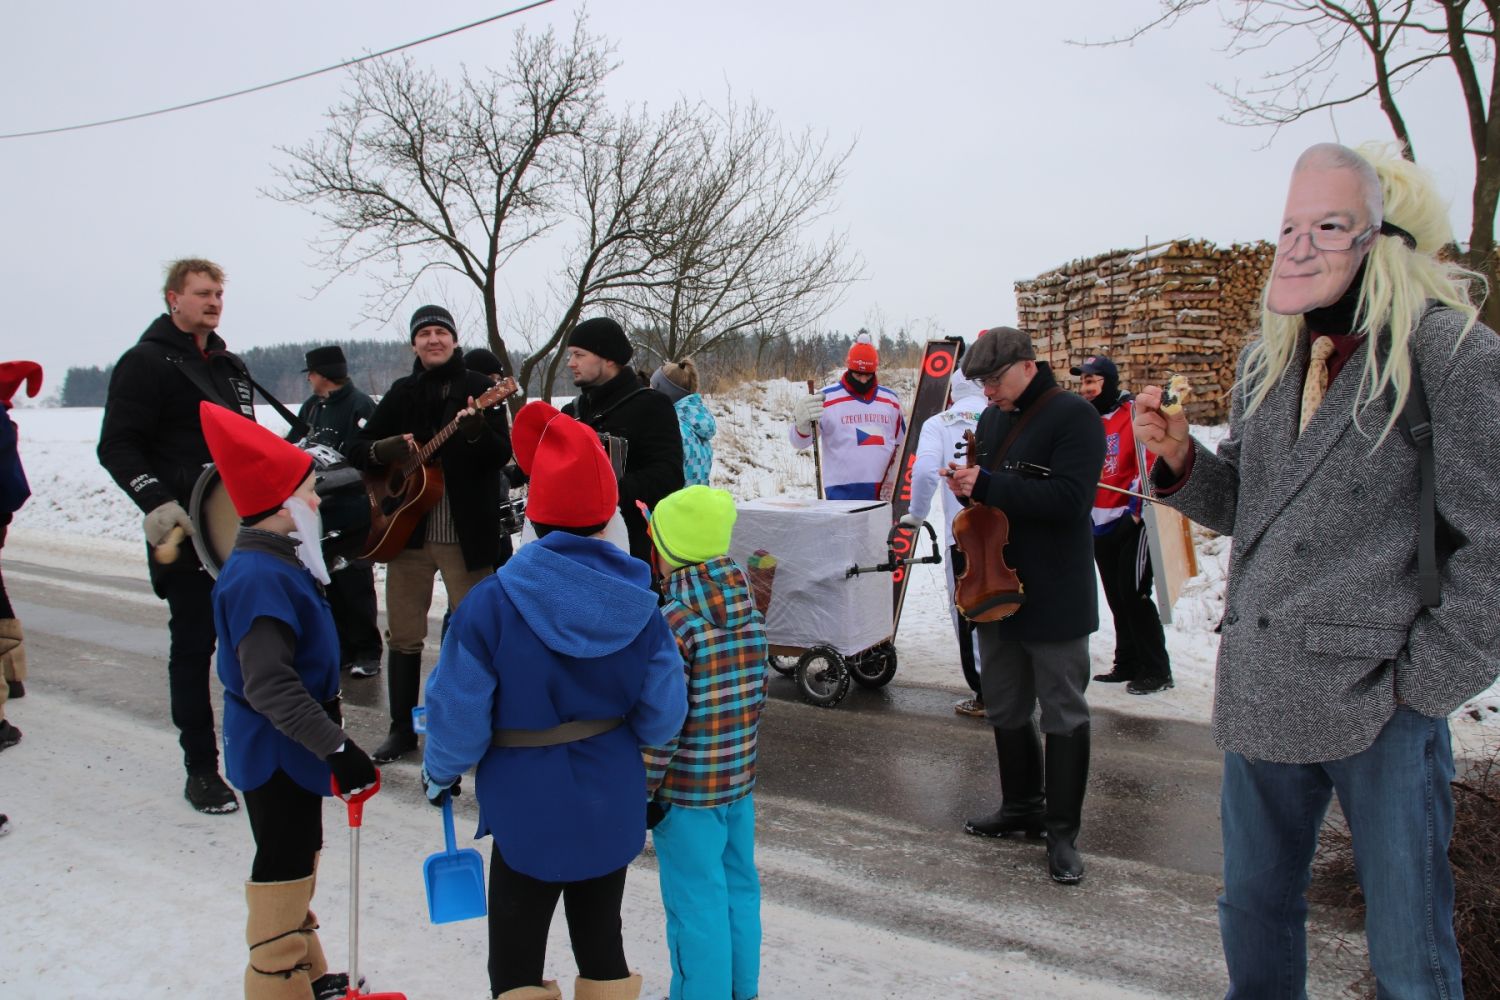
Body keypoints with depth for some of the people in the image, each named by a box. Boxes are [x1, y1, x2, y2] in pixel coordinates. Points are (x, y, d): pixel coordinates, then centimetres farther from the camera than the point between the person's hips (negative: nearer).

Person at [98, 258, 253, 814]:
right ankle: (201, 770, 11)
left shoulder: (230, 366, 17)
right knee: (194, 646, 1)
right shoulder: (146, 363, -5)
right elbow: (117, 447, -10)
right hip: (186, 534, -6)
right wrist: (158, 503, -23)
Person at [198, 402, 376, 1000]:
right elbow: (269, 686, -32)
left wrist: (329, 731, 25)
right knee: (282, 874, 3)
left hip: (290, 748, 11)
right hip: (276, 754, -11)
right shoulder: (260, 578, -26)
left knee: (298, 866, 24)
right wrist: (336, 747, -32)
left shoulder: (277, 563, 7)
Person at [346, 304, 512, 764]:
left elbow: (503, 454, -12)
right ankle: (402, 730, 22)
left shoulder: (479, 389, -1)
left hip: (467, 534, -4)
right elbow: (357, 450, 11)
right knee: (403, 635, 9)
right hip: (407, 530, 4)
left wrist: (477, 432, -33)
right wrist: (384, 449, -11)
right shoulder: (402, 393, 11)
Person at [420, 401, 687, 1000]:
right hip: (611, 812, 3)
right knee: (601, 941, 21)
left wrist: (440, 774, 6)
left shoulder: (490, 603, -20)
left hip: (527, 813, -3)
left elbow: (459, 713, -15)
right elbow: (663, 718, -6)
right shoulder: (639, 606, -11)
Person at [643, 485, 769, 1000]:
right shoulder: (749, 610, 1)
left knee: (695, 903, 6)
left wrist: (643, 791, -10)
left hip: (687, 789, -7)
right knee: (739, 886, 19)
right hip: (741, 780, 8)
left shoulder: (673, 623, -20)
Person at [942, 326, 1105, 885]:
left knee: (1063, 714, 3)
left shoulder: (1073, 416, -12)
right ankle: (1021, 807, 32)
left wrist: (987, 487, -26)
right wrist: (966, 486, 0)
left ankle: (1063, 832, 12)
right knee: (1004, 708, 16)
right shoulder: (991, 419, 12)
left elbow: (1070, 498, -24)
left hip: (1055, 597, -8)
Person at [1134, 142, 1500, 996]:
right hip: (1261, 695, 6)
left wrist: (1418, 685, -11)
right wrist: (1182, 459, -5)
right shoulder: (1268, 364, 8)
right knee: (1254, 910, 20)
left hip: (1380, 706, -5)